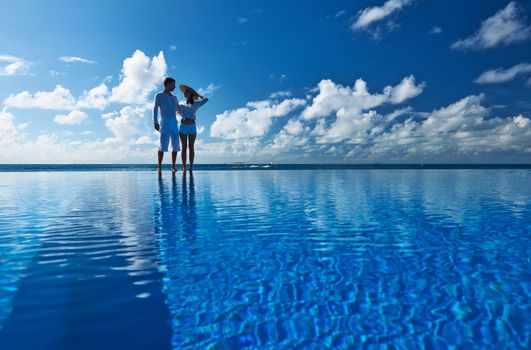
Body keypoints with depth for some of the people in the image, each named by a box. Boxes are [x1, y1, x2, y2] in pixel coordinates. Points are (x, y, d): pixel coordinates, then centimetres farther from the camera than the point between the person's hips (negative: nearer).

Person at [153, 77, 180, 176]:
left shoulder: (174, 98, 22)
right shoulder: (159, 96, 6)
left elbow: (179, 110, 33)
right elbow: (155, 110, -4)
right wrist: (155, 123, -16)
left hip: (174, 123, 5)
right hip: (164, 123, -5)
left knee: (175, 146, -2)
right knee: (162, 146, -11)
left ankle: (173, 167, 4)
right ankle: (159, 167, -6)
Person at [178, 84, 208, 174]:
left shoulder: (196, 104, 10)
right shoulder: (181, 105, 18)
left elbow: (206, 99, 7)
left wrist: (197, 94, 20)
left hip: (192, 127, -2)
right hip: (183, 127, 2)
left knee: (191, 147, -2)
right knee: (184, 147, -3)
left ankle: (191, 167, -2)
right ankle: (184, 167, -4)